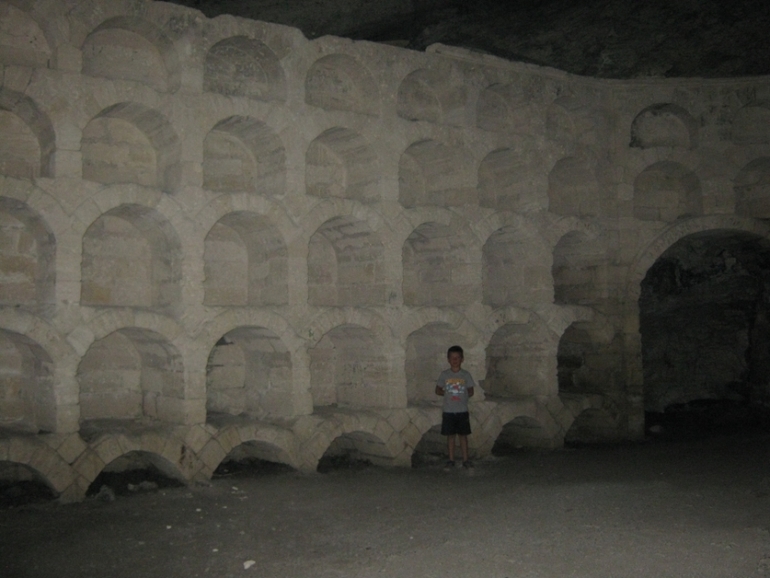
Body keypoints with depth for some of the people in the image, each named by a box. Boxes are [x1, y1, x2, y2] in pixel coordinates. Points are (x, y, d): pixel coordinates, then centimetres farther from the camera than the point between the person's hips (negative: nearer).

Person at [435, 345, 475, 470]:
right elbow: (438, 390, 5)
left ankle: (465, 460, 11)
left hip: (462, 411, 0)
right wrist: (448, 394, -8)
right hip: (448, 411, 0)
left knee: (463, 435, 5)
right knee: (450, 435, 6)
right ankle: (451, 460, 14)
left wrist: (462, 396, -11)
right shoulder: (444, 375, 0)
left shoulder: (466, 375, -1)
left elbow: (471, 392, 3)